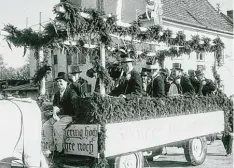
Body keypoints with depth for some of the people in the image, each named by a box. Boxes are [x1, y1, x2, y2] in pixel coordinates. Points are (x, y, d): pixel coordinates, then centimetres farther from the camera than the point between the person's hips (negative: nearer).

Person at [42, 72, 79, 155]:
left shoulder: (71, 93, -6)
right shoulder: (57, 94, 17)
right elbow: (55, 106, 12)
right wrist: (54, 114, -9)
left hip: (69, 116, -7)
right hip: (58, 116, 7)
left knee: (57, 125, -31)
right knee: (45, 125, -12)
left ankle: (59, 150, -21)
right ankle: (52, 148, -4)